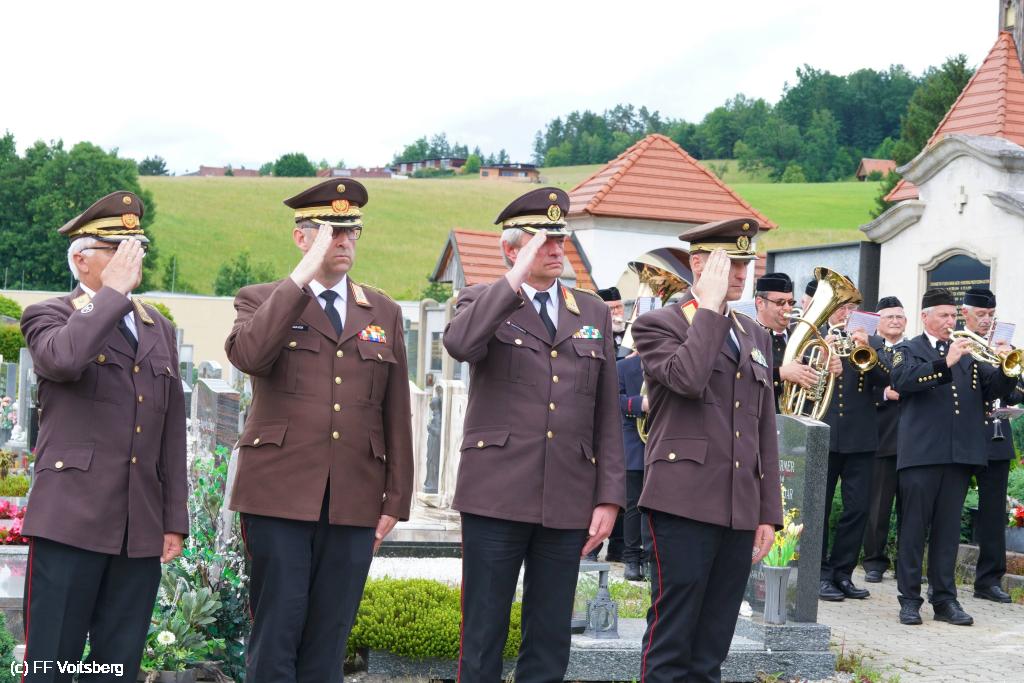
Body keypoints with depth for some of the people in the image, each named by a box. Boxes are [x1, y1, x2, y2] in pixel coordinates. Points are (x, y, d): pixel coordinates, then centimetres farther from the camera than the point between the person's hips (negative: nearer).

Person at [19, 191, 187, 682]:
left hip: (142, 528, 5)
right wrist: (114, 290, -12)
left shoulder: (160, 329, 18)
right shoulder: (48, 316, 3)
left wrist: (175, 520, 11)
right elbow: (63, 360, -23)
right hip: (72, 520, -5)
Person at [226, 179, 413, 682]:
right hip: (281, 494, -3)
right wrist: (303, 275, -16)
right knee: (276, 635, -2)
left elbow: (396, 414, 13)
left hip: (354, 503, 3)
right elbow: (248, 355, -18)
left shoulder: (384, 314, 15)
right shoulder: (260, 300, 6)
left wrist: (395, 500, 7)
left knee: (328, 640, 6)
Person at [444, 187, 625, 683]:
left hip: (568, 502, 3)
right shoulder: (483, 303, 5)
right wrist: (515, 277, -16)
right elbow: (459, 344, -21)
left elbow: (607, 414, 11)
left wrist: (609, 496, 4)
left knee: (550, 642, 7)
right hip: (497, 494, -3)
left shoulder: (594, 313, 14)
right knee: (483, 635, 2)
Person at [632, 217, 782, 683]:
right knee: (671, 643, -4)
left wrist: (768, 513, 13)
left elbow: (765, 431, 18)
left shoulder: (756, 336, 18)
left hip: (740, 510, 6)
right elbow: (688, 378, -22)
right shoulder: (658, 324, -1)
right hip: (685, 501, -6)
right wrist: (710, 306, -11)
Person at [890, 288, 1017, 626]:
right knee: (914, 527, 0)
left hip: (960, 454, 4)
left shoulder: (967, 354, 18)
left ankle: (945, 598, 13)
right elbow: (903, 379, -16)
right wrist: (946, 363, -24)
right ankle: (910, 600, 5)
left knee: (948, 529, 7)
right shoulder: (907, 350, 5)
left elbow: (996, 388, 11)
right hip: (920, 454, -4)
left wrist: (1006, 370, -10)